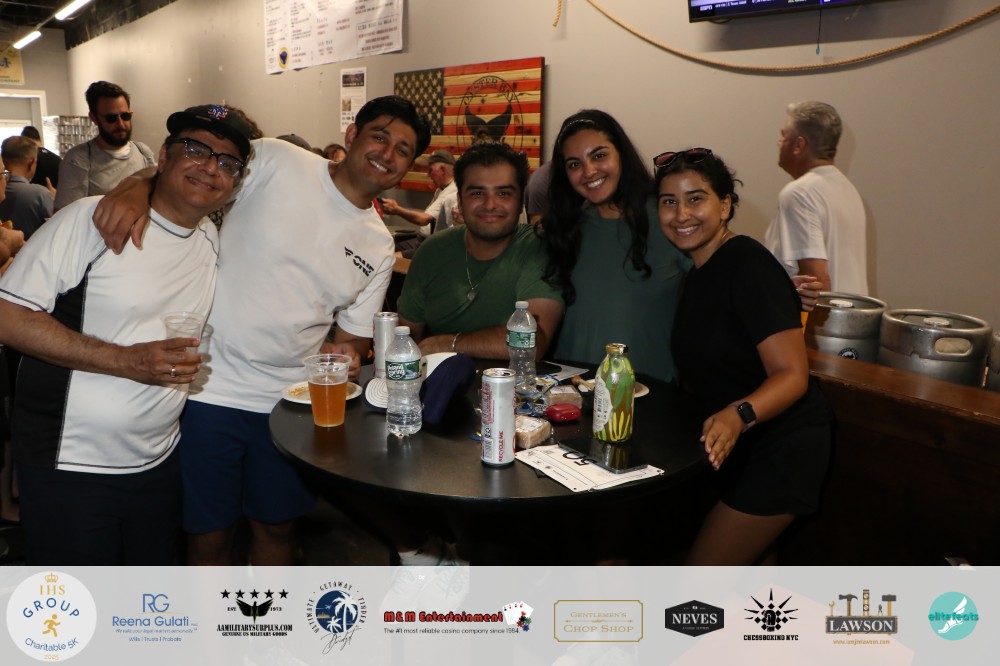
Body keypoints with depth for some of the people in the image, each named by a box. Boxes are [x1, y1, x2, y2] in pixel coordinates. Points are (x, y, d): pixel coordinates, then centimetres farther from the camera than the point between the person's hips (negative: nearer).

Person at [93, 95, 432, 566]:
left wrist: (344, 353, -11)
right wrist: (136, 188, -28)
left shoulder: (379, 246, 6)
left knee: (277, 525, 21)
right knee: (210, 534, 11)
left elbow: (355, 333, 11)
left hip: (290, 402, 4)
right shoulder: (275, 163, -6)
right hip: (209, 390, -3)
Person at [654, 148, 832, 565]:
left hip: (781, 448, -9)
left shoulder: (748, 265, -19)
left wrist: (739, 415, -42)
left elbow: (792, 374, -25)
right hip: (732, 446, 9)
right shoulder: (695, 274, 8)